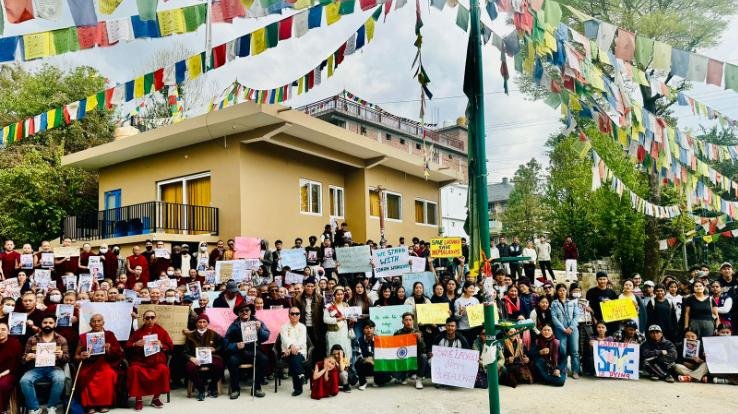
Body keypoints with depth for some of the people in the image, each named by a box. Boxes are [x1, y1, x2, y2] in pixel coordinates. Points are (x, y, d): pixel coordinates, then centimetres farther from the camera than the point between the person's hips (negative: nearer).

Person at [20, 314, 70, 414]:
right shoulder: (32, 339, 11)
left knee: (60, 379, -34)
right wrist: (27, 358, -13)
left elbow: (67, 358, 6)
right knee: (24, 380, -30)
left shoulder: (61, 339, 8)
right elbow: (24, 357, 12)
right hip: (36, 368, 1)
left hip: (54, 368, -1)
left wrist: (61, 355, -18)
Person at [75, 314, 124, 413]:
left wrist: (110, 350, -17)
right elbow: (76, 356, 11)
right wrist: (81, 357, -12)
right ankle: (89, 404, -17)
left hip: (105, 363, -1)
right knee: (85, 376, -32)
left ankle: (105, 403, -18)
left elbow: (120, 352, 2)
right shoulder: (84, 337, 9)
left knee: (108, 374, -33)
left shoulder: (109, 335, 8)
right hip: (89, 365, 1)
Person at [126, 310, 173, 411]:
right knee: (134, 370, -32)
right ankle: (139, 399, -18)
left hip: (157, 361, 0)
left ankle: (156, 398, -12)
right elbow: (127, 347, 9)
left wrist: (161, 345, -11)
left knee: (164, 370, -31)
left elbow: (171, 347, 9)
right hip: (140, 361, 0)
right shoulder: (138, 332, 12)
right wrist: (135, 344, -11)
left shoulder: (161, 331, 10)